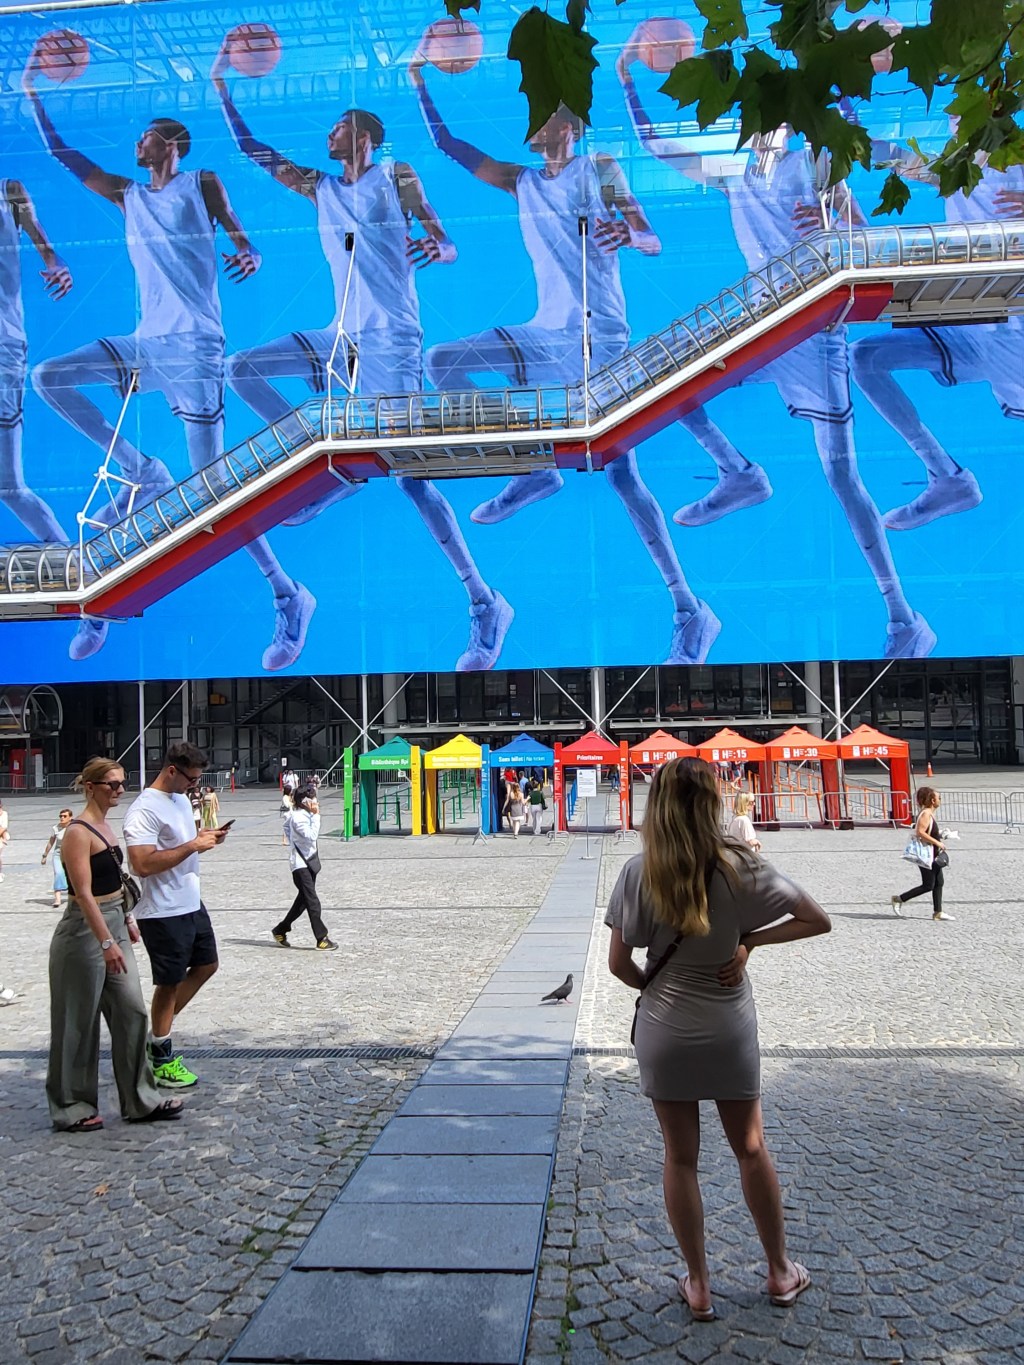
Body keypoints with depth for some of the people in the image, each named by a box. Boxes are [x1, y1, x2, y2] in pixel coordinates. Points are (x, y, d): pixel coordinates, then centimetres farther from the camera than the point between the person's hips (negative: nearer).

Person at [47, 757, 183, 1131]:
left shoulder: (104, 826, 10)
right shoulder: (78, 832, -17)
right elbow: (84, 893, -22)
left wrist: (127, 920, 19)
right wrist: (107, 943, -25)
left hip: (113, 925, 9)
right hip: (84, 931, -9)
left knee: (132, 1011, 8)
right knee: (80, 1022, 5)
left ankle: (141, 1100, 17)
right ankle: (71, 1108, 21)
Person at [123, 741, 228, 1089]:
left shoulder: (181, 798, 9)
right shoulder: (144, 809, -21)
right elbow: (143, 864, -29)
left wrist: (205, 837, 3)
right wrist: (193, 845, -26)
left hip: (191, 903, 9)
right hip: (164, 912, -9)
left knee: (206, 965, 18)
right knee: (169, 983, 3)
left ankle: (159, 1033, 30)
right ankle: (161, 1059, 20)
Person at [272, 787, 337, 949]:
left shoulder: (305, 814, 8)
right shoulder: (298, 817, -20)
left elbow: (286, 826, 26)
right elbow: (312, 835, -30)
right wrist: (316, 816, -25)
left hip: (309, 861, 10)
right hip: (300, 864, -10)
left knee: (303, 900, 16)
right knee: (313, 902, -10)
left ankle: (280, 930, 29)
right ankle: (322, 938, -7)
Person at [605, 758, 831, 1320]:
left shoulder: (638, 873, -15)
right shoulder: (742, 869, -15)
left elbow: (619, 963, -9)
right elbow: (818, 921, -8)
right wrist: (750, 939, -4)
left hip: (663, 1033, 0)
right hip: (730, 1031, 1)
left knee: (680, 1157, 14)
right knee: (751, 1149, 19)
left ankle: (698, 1284, 28)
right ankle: (780, 1272, 36)